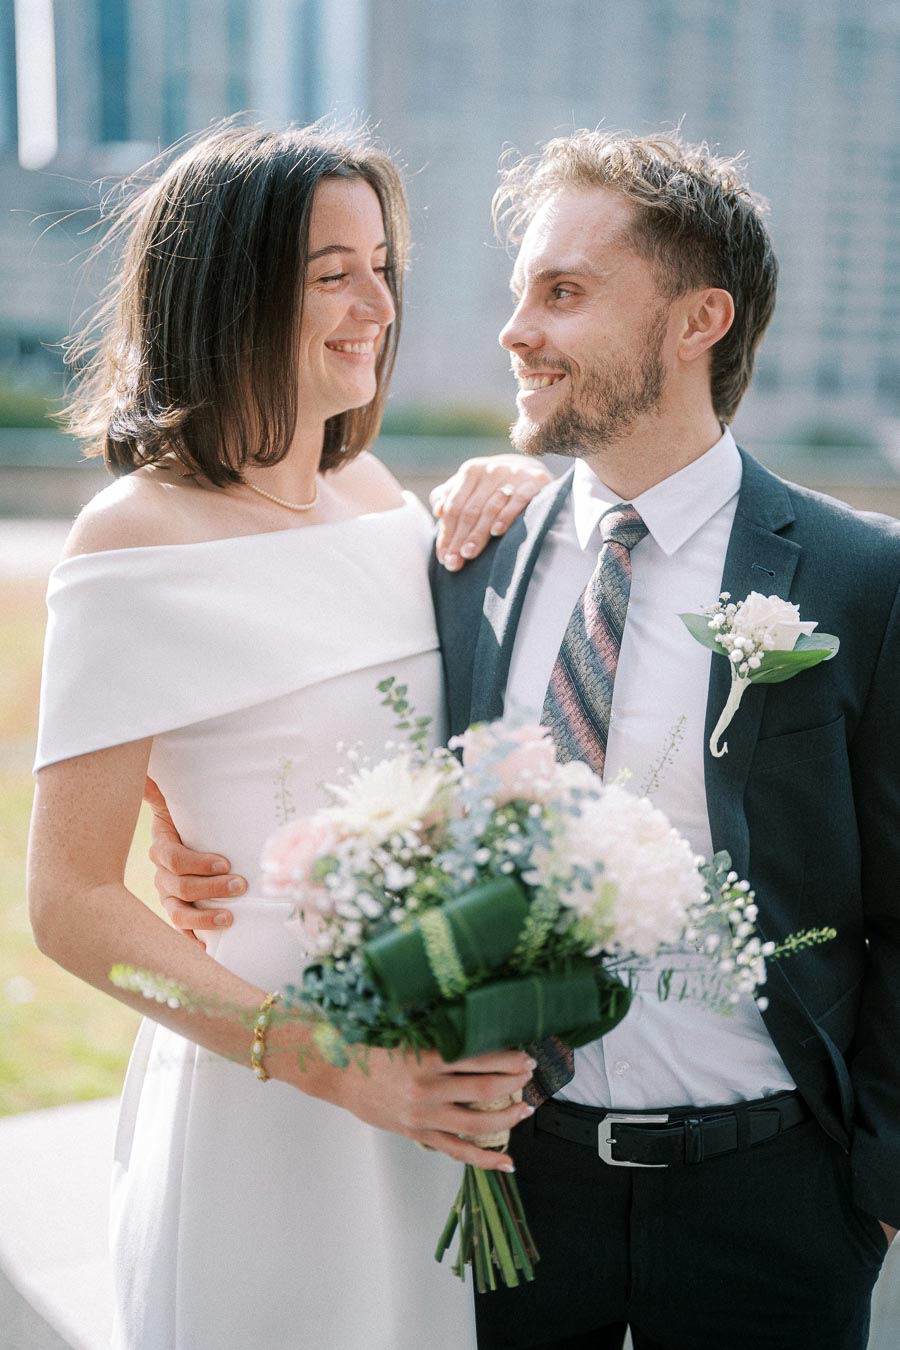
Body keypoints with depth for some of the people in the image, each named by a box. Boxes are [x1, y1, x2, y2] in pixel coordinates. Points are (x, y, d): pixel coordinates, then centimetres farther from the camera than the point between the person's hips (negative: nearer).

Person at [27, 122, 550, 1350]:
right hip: (260, 1103, -6)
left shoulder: (377, 490, 4)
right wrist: (331, 1062, -23)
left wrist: (508, 499, 1)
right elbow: (73, 902, -15)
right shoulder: (140, 538, -15)